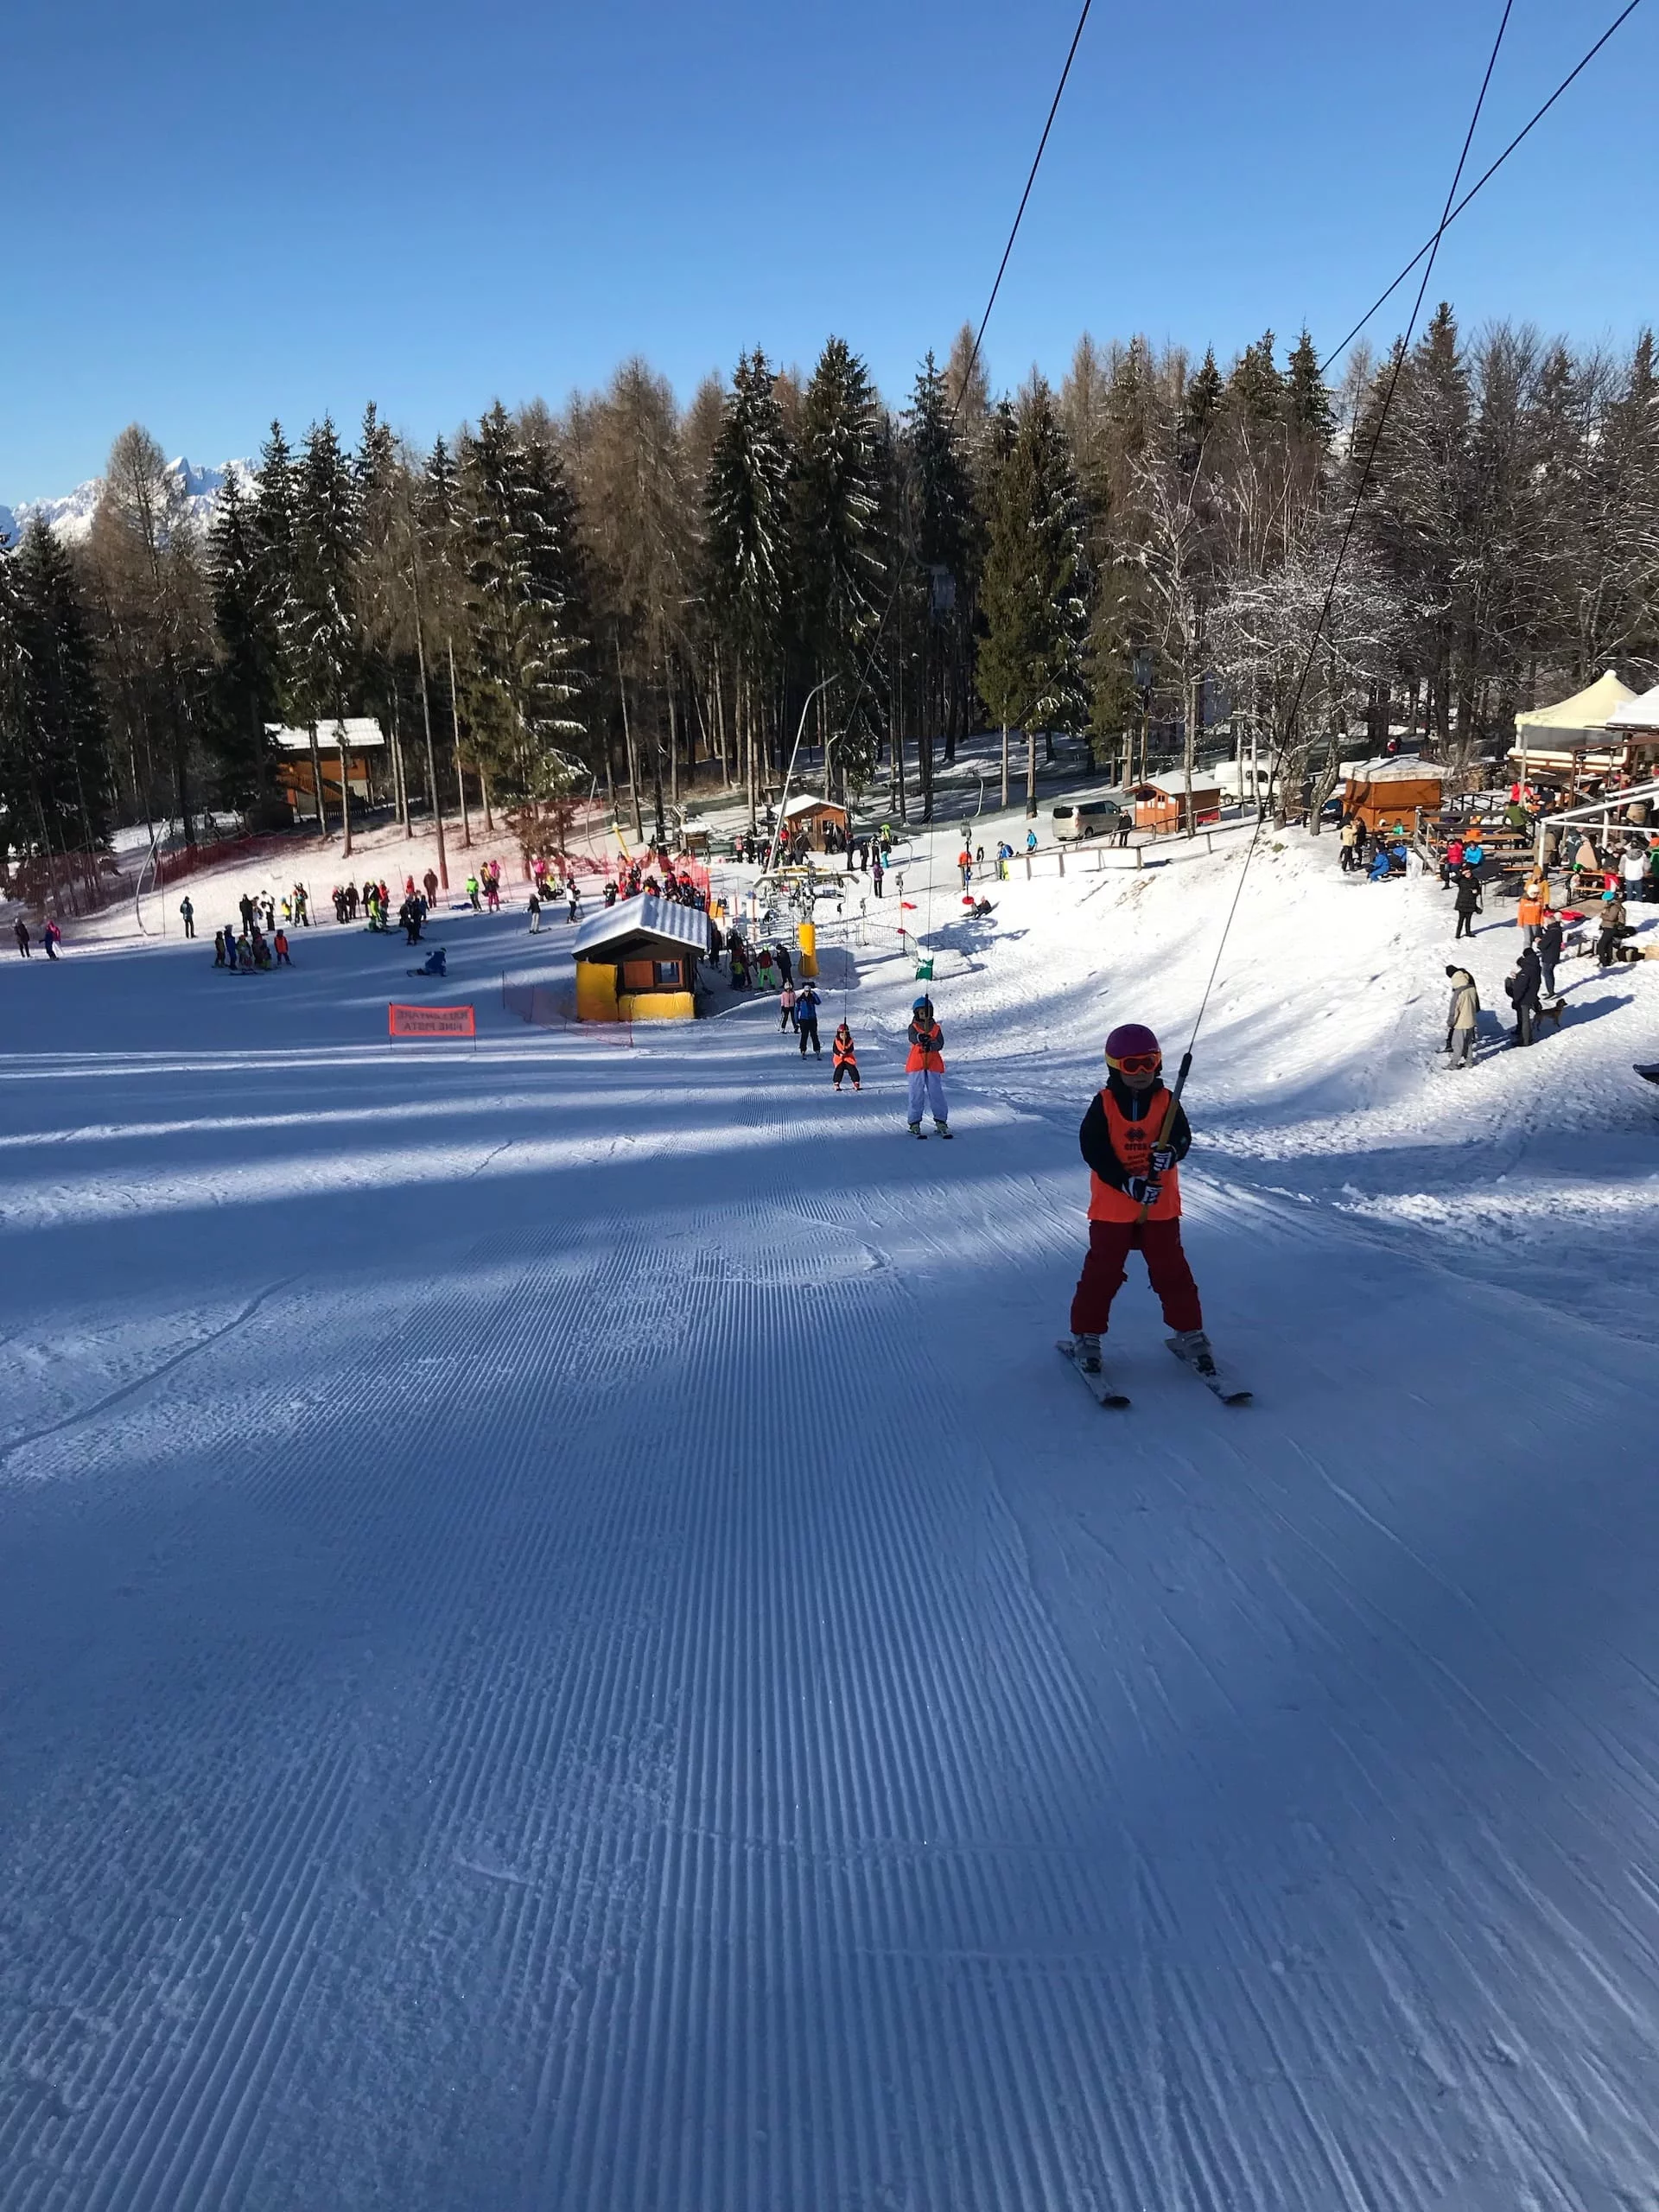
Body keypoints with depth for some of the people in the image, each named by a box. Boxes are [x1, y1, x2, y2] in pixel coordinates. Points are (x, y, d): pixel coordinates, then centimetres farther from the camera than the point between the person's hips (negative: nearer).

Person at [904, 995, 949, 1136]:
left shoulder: (936, 1028, 11)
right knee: (916, 1094, -1)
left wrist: (931, 1045, -26)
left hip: (934, 1065, 1)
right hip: (916, 1065, -1)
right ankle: (914, 1123, 3)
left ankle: (941, 1121, 3)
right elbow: (912, 1038, -18)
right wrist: (920, 1038, -41)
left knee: (936, 1093, -1)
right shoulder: (913, 1027, 5)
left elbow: (940, 1044, -3)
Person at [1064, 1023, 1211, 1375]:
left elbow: (1182, 1137, -6)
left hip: (1160, 1205, 2)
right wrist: (1129, 1183, -23)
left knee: (1171, 1270, 9)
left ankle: (1189, 1332, 20)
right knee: (1102, 1272, 6)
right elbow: (1093, 1148, -14)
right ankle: (1086, 1334, 17)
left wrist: (1170, 1153, -32)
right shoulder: (1103, 1105, -8)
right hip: (1112, 1204, -1)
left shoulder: (1167, 1102, -1)